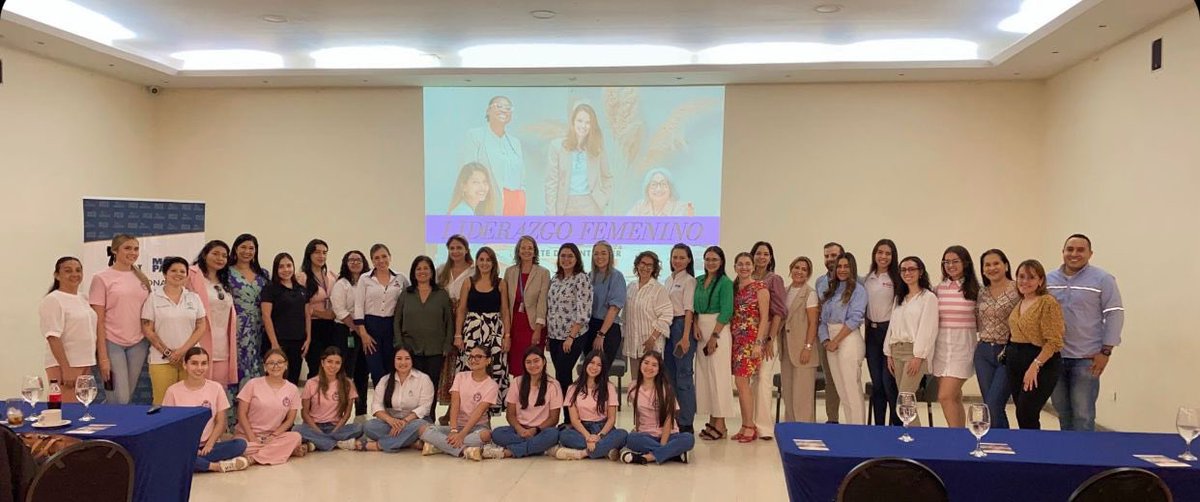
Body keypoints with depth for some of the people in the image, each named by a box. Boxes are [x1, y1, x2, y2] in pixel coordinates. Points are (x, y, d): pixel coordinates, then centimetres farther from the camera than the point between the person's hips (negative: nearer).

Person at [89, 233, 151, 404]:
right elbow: (98, 320, -6)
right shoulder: (102, 279, -3)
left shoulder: (141, 278, 10)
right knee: (120, 400, -9)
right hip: (112, 343, -4)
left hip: (138, 344, 4)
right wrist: (103, 357, -10)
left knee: (127, 397, 9)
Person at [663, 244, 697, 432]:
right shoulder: (669, 280, 16)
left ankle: (687, 424, -1)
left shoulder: (689, 281, -5)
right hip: (668, 326, 8)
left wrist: (685, 337, -18)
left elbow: (688, 310, -12)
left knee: (684, 376, -6)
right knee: (670, 376, 12)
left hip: (682, 325, -8)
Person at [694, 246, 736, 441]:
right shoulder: (699, 281, 12)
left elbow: (726, 312, -12)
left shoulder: (725, 282, -7)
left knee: (718, 374, -5)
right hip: (701, 330, 7)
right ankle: (712, 420, 15)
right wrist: (695, 326, -3)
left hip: (718, 330, -7)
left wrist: (714, 336, -16)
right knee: (704, 374, 7)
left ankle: (720, 424, 0)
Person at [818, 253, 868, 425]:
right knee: (841, 389, 9)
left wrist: (836, 340, -14)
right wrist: (826, 341, -4)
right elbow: (823, 319, 12)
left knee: (852, 389, -5)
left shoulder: (858, 290, -2)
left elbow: (854, 319, -13)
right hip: (832, 343, 7)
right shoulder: (831, 291, 17)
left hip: (849, 341, -6)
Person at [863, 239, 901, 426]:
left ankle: (897, 425, 7)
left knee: (889, 381, -6)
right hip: (872, 331, 6)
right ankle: (878, 426, 19)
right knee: (876, 383, 10)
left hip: (890, 330, -6)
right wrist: (867, 328, 11)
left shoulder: (896, 278, -7)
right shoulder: (867, 279, 11)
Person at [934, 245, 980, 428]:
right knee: (955, 398, 10)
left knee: (946, 397, -13)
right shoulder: (939, 289, 8)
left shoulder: (975, 289, -2)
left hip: (962, 345, -4)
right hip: (941, 345, 4)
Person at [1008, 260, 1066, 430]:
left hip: (1041, 363, -8)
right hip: (1015, 361, 8)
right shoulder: (1020, 303, 13)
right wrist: (1008, 352, 9)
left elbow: (1054, 341, -17)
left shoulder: (1048, 302, -12)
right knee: (1022, 414, 10)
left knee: (1026, 415, -11)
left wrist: (1035, 365, -21)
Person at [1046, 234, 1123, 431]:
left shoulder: (1102, 279, -4)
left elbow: (1114, 315, -6)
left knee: (1083, 414, -2)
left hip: (1087, 358, -4)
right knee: (1062, 410, 15)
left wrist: (1105, 351, -10)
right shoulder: (1049, 279, 8)